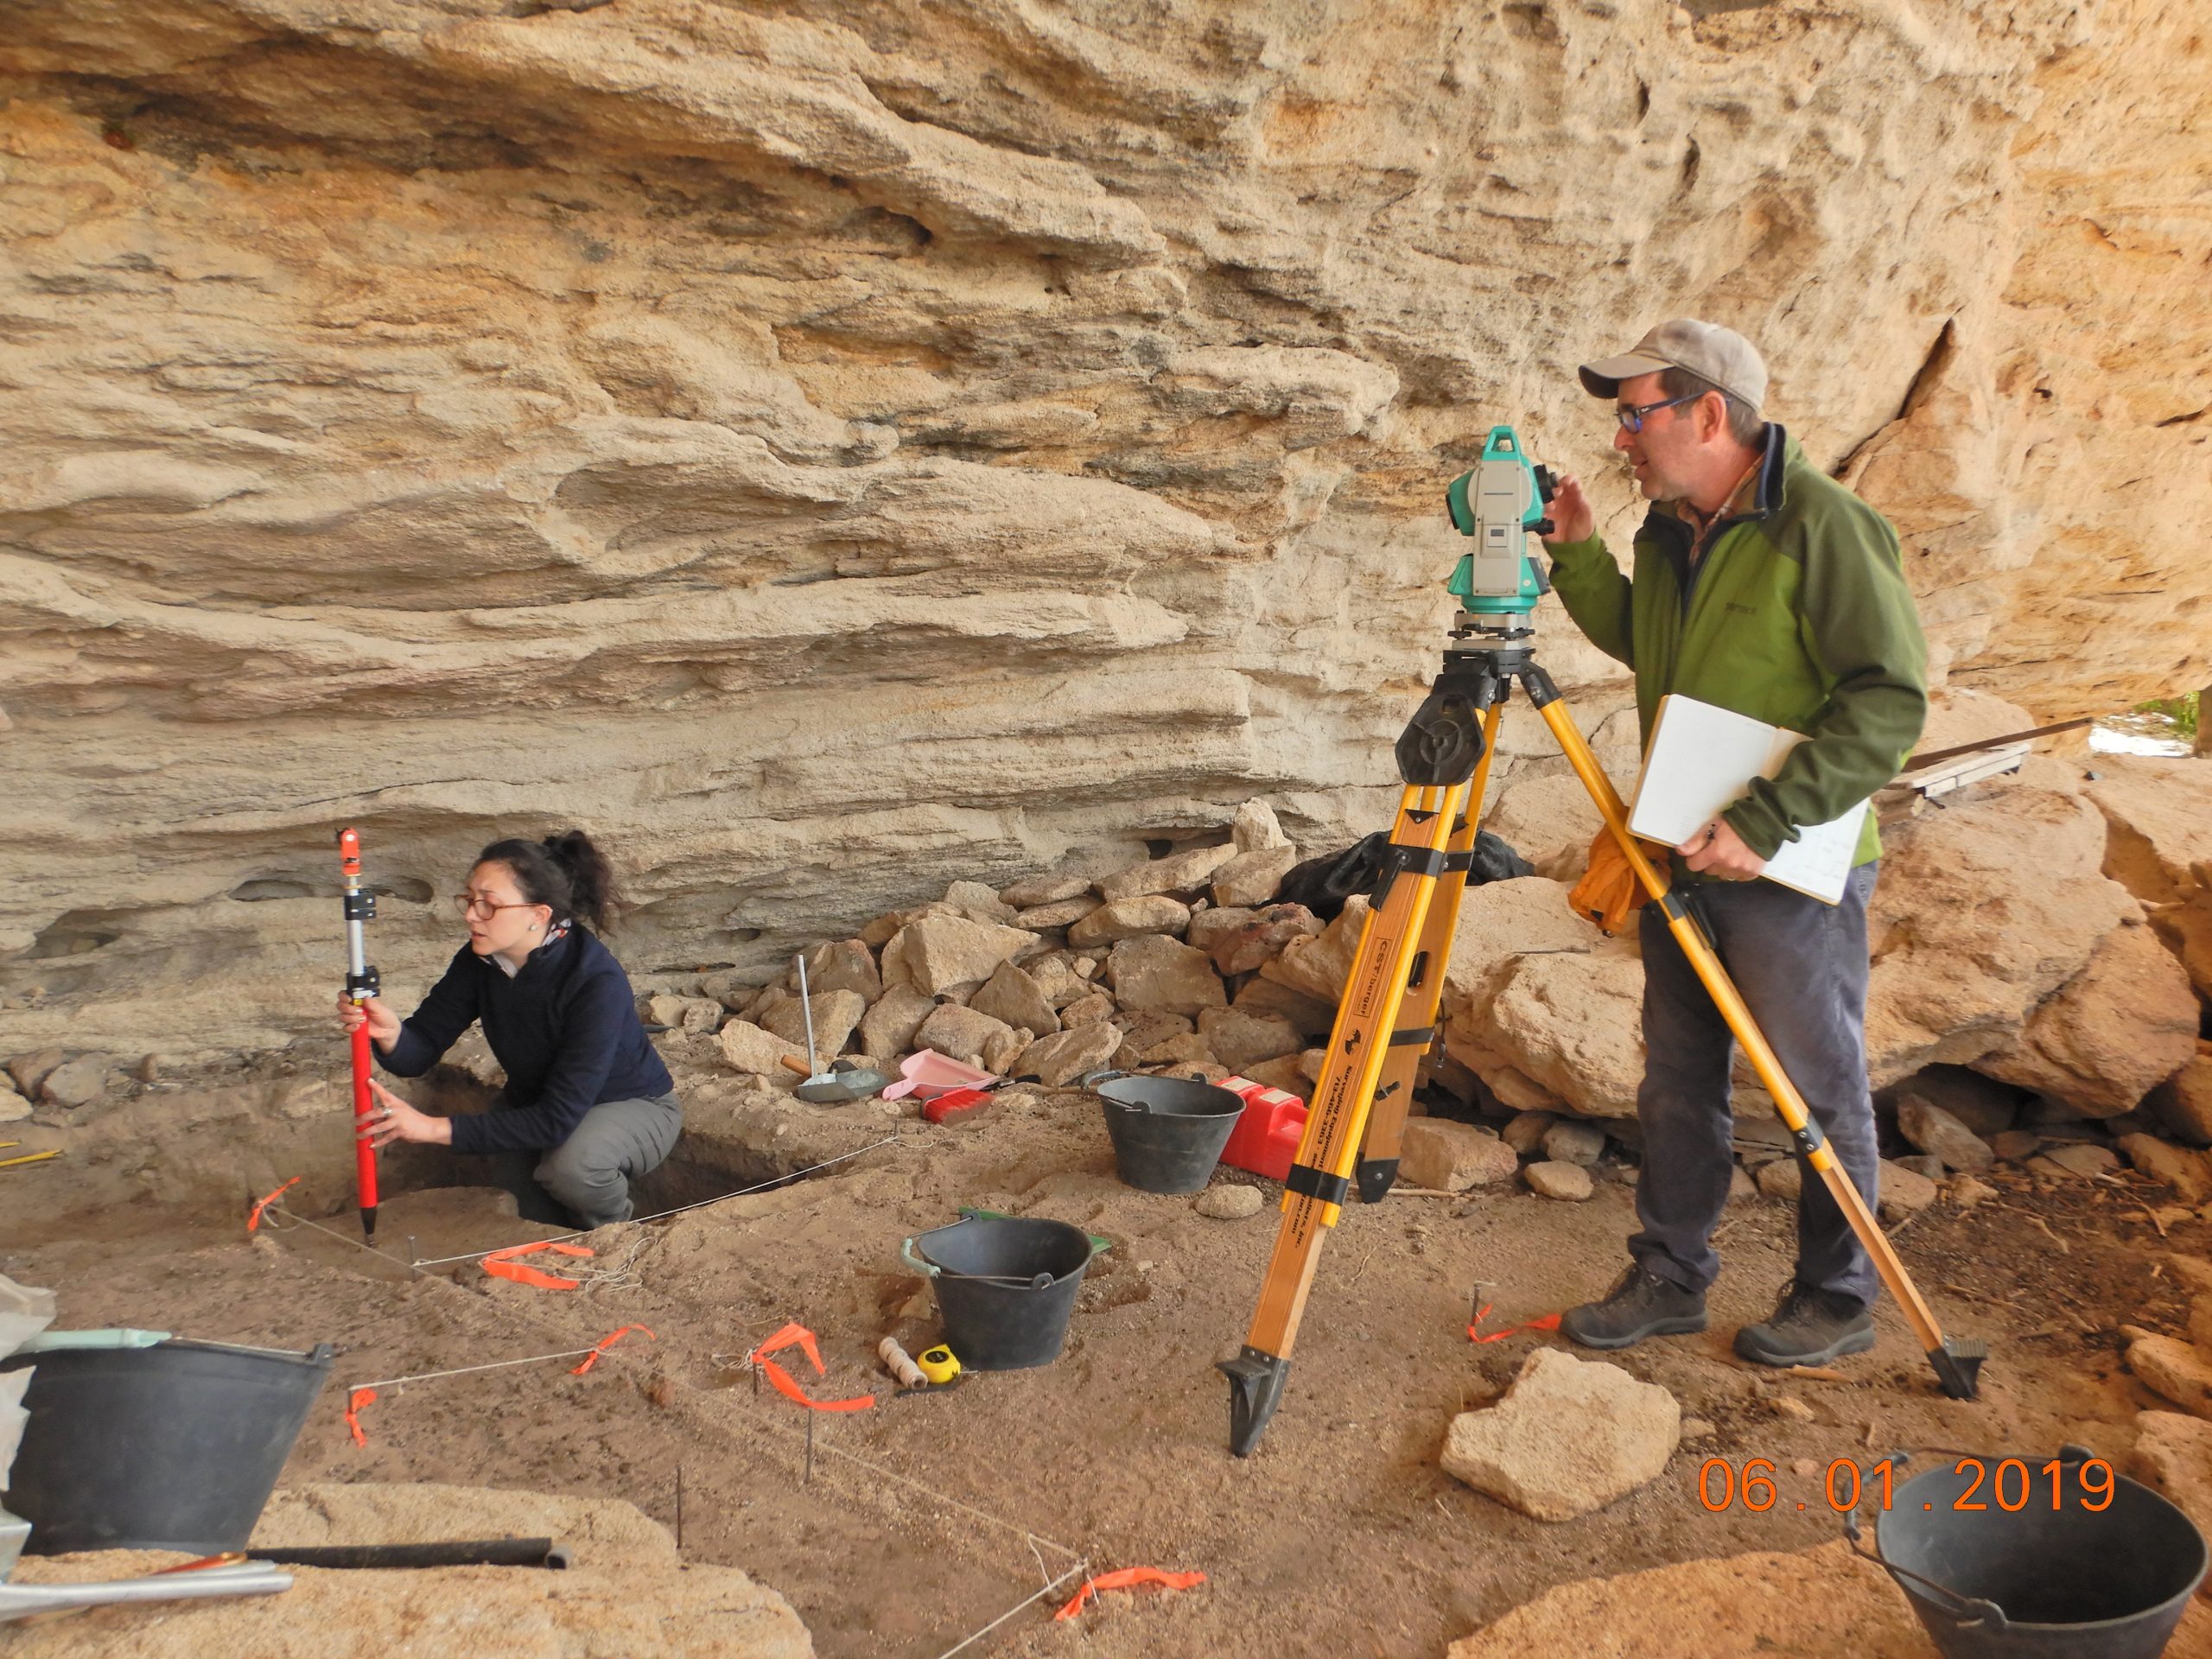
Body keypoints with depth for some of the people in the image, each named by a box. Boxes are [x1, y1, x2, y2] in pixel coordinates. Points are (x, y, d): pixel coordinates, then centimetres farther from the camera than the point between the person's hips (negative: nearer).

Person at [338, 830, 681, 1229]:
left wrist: (435, 1128, -39)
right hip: (535, 1102, 6)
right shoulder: (480, 961, -15)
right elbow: (418, 1053, -15)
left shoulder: (597, 982, -35)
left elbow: (559, 1118, -37)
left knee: (572, 1162, -34)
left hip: (634, 1107, -6)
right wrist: (390, 1033, -39)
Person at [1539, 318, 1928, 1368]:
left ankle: (1838, 1300, 26)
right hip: (1685, 855, 8)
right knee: (1676, 1083, 15)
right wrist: (1578, 554, 9)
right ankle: (1669, 1279, 30)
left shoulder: (1824, 525, -17)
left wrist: (1768, 822, -26)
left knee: (1819, 1092, 8)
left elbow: (1891, 700, -20)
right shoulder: (1667, 531, 7)